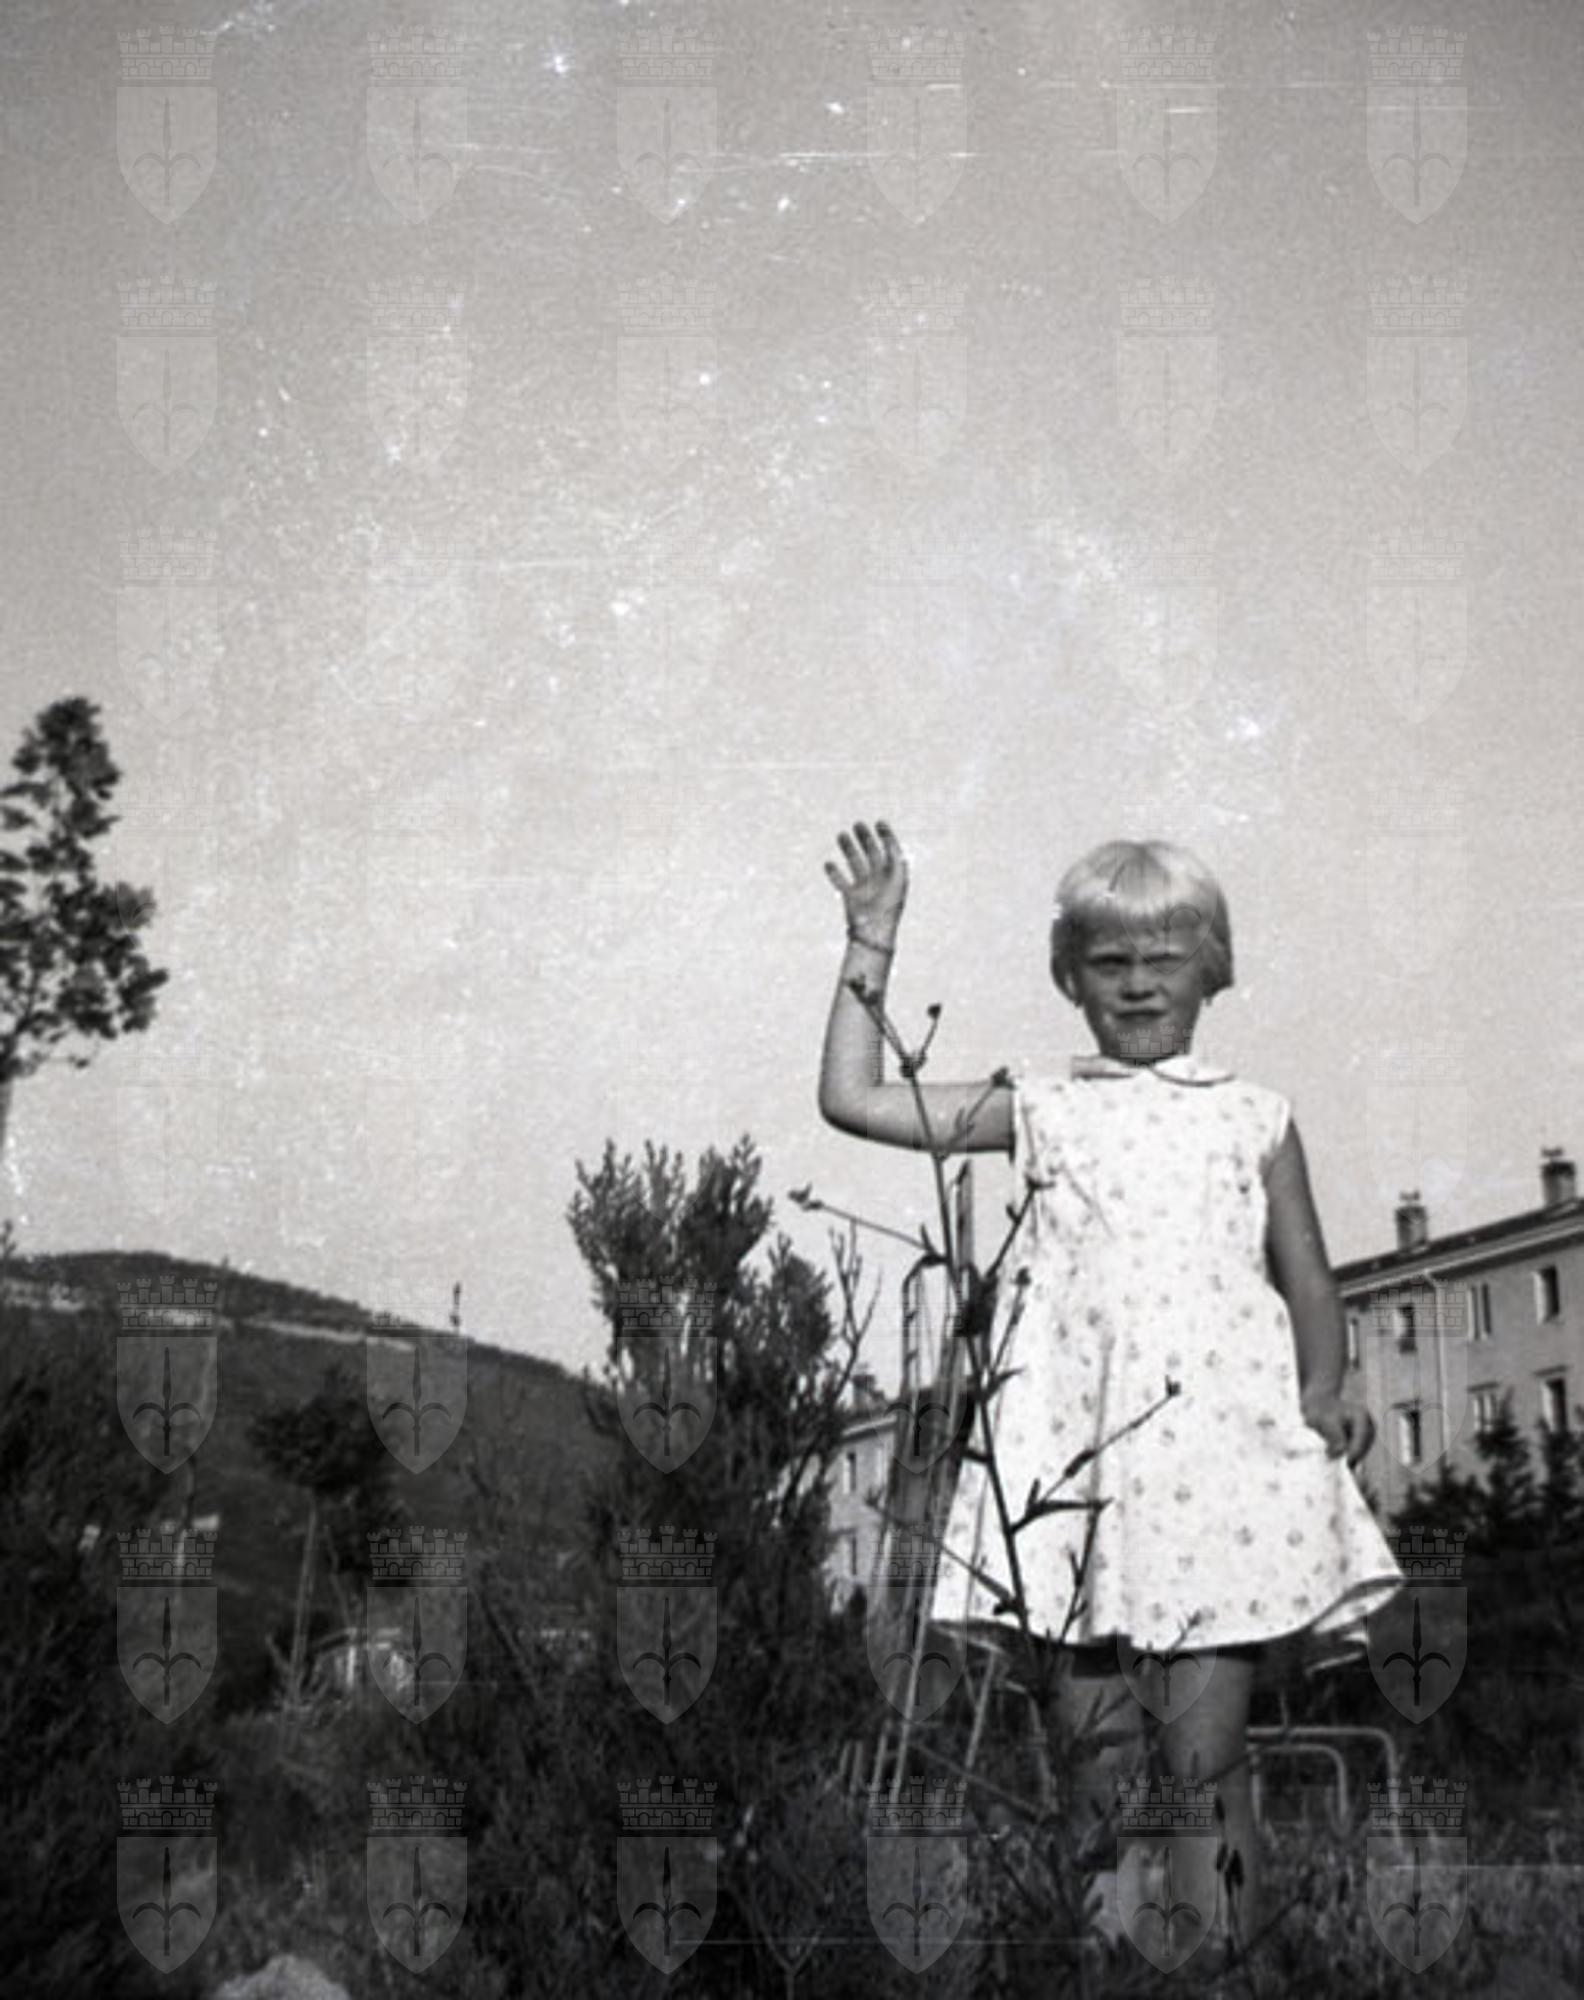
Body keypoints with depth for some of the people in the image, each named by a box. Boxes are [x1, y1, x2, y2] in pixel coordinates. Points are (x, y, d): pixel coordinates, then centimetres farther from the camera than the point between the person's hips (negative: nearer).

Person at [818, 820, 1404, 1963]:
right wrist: (872, 940, 7)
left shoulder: (1254, 1120, 12)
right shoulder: (1040, 1113, 12)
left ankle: (1235, 1945, 12)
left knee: (1205, 1758, -3)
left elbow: (1309, 1284, 14)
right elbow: (854, 1099, 9)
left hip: (1226, 1444, -1)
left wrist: (1325, 1388, -5)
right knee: (1096, 1752, 3)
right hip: (1081, 1458, 1)